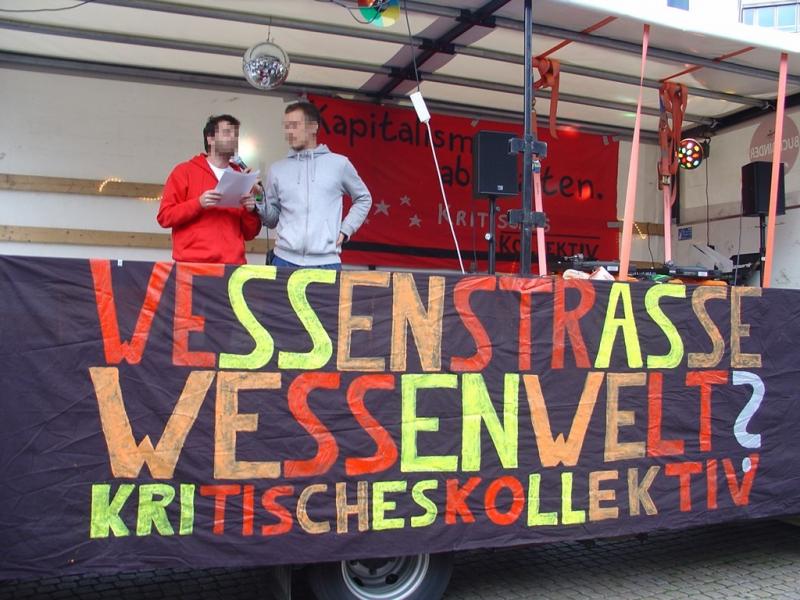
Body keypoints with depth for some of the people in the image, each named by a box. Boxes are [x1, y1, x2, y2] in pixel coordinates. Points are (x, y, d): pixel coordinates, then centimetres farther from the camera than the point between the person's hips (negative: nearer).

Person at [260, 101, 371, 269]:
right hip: (285, 259, 2)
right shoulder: (277, 169, 12)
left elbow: (363, 199, 19)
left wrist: (345, 230, 8)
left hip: (326, 262, -1)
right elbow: (272, 219, 14)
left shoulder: (339, 163, 7)